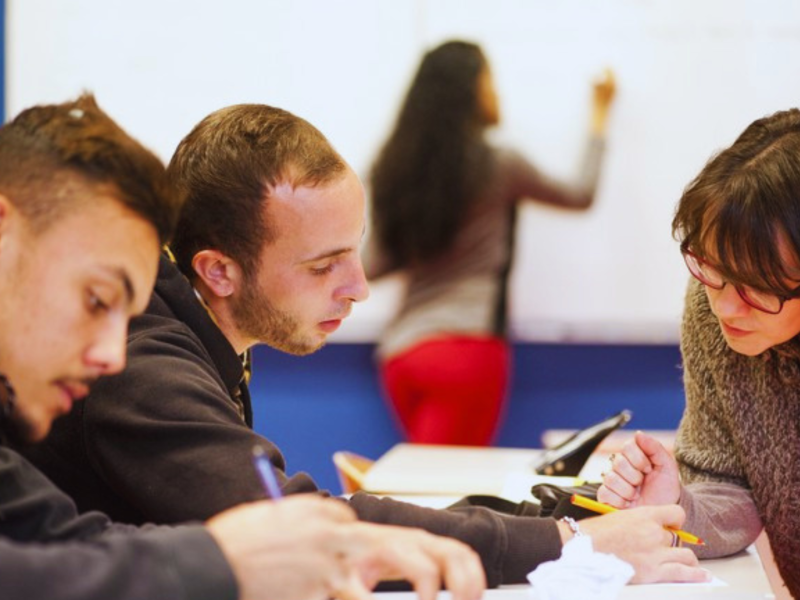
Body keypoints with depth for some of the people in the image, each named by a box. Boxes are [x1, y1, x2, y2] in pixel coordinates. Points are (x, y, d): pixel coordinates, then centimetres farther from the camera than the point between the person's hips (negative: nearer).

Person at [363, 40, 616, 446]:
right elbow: (580, 197, 12)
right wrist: (600, 115, 23)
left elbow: (373, 267, 10)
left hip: (399, 349, 6)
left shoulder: (395, 169, 8)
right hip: (466, 347, -6)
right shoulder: (498, 166, -4)